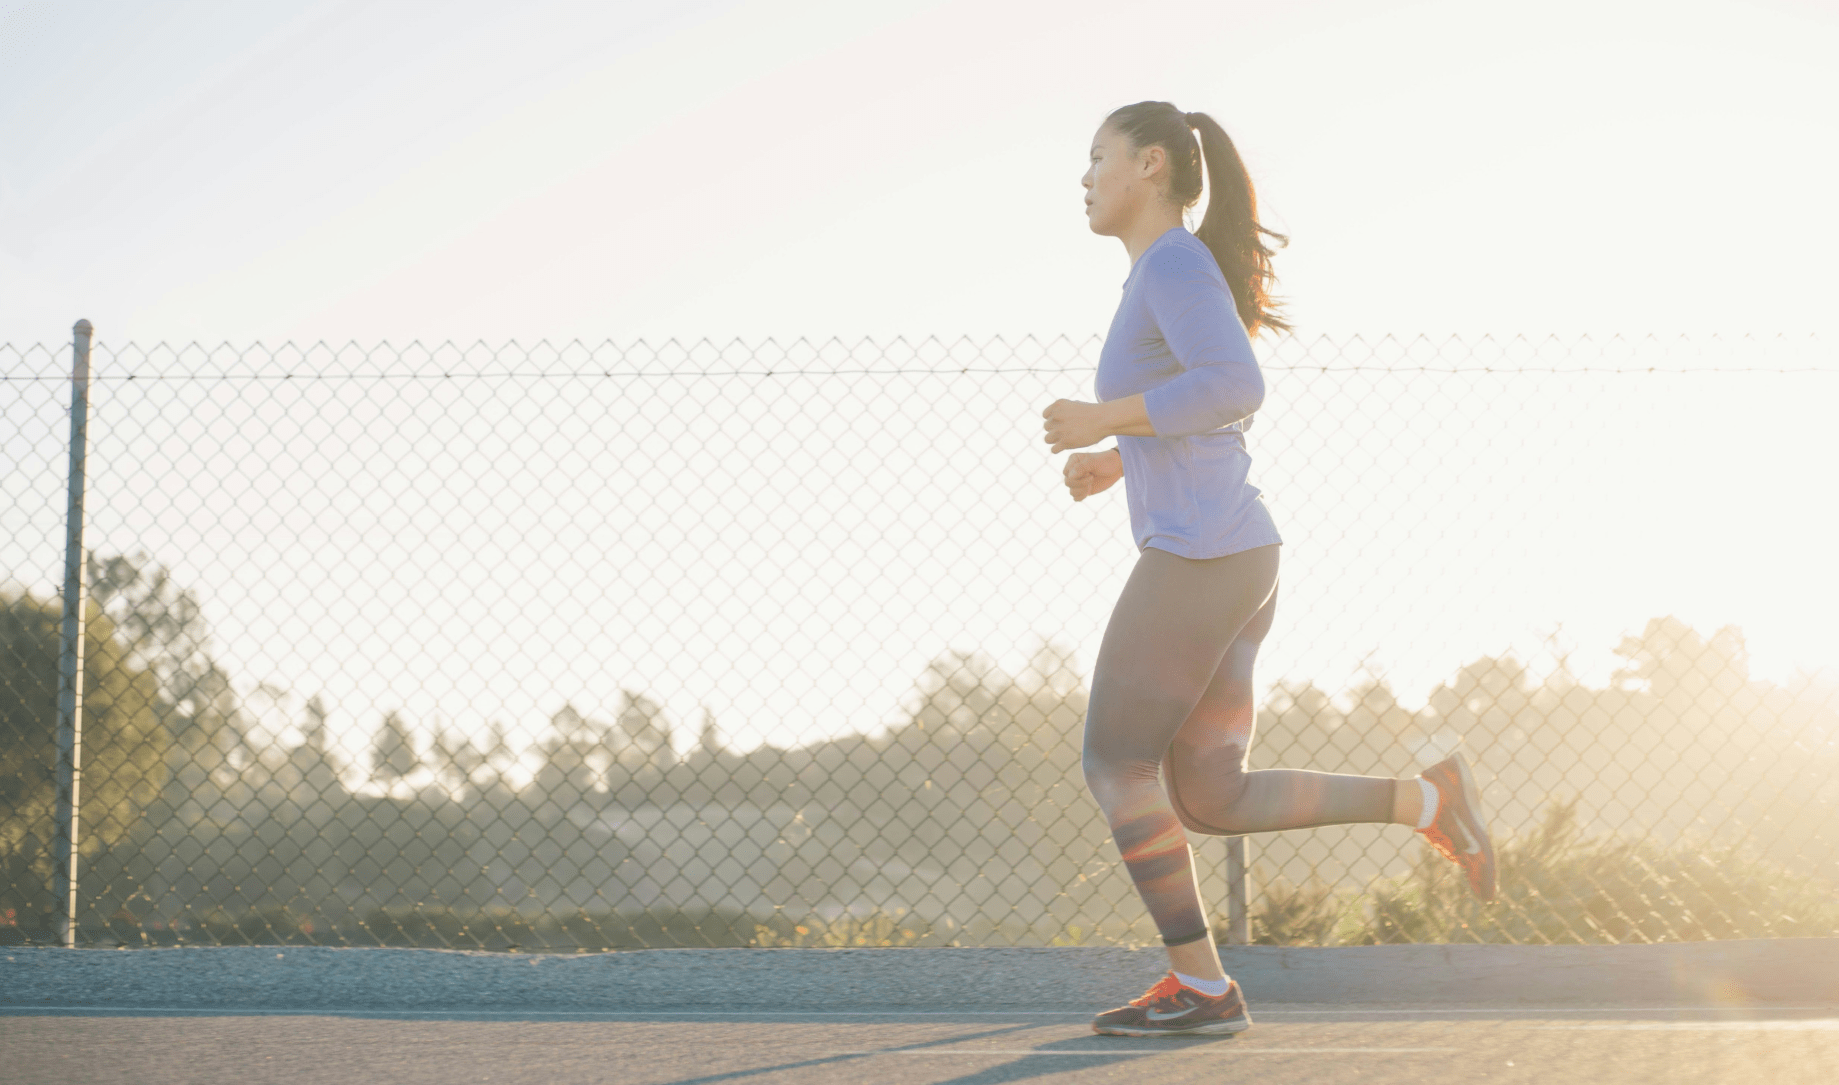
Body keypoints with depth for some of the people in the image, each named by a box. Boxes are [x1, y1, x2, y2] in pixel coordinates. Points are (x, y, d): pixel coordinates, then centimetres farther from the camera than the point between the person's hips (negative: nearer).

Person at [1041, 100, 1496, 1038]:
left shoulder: (1176, 260, -10)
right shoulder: (1173, 279, 21)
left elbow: (1236, 388, -24)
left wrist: (1102, 421, -16)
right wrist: (1117, 462, 24)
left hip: (1197, 559, -10)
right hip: (1235, 562, 10)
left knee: (1114, 768, 1)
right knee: (1209, 803, 8)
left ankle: (1200, 985, 6)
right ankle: (1425, 800, 5)